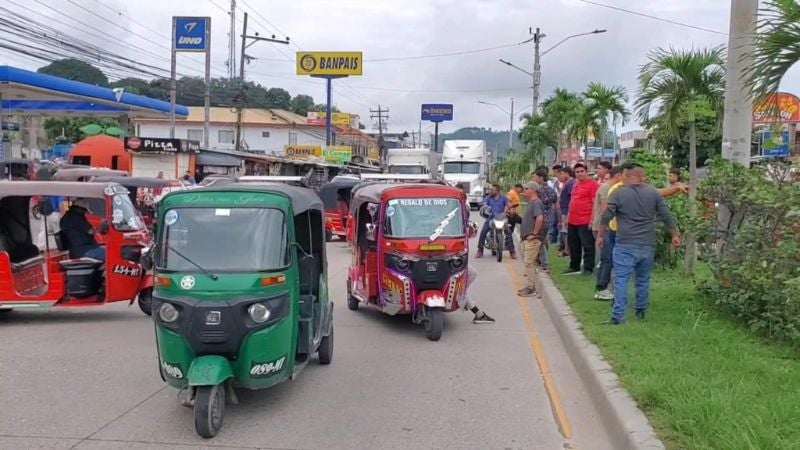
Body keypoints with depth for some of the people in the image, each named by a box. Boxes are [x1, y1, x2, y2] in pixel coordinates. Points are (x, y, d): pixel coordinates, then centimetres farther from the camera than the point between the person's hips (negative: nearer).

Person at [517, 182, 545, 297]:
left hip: (533, 239, -10)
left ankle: (530, 288, -5)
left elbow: (540, 218, -31)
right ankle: (529, 286, 21)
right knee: (529, 262, 14)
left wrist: (534, 233, -24)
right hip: (527, 238, 10)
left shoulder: (536, 203, -15)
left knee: (529, 263, -9)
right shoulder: (530, 203, 16)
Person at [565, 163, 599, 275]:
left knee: (587, 246, -3)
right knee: (573, 246, 16)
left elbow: (595, 203, -14)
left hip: (585, 222, -9)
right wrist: (568, 216, 20)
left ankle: (588, 269, 2)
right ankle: (574, 267, 26)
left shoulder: (592, 184, -10)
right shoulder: (576, 184, 17)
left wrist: (593, 219, -18)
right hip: (572, 221, 9)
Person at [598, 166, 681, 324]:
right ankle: (641, 311, 25)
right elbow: (666, 216, 7)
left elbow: (606, 216, -6)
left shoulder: (618, 193, -4)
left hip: (625, 244, -3)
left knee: (621, 279, -4)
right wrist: (675, 234, 17)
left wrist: (601, 235, 6)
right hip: (647, 244, 3)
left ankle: (618, 315, -10)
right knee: (643, 279, 16)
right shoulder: (653, 193, 5)